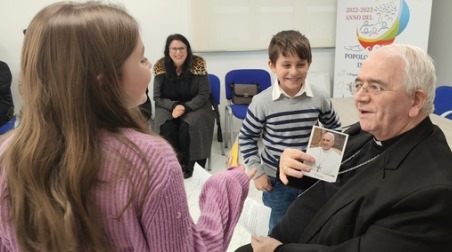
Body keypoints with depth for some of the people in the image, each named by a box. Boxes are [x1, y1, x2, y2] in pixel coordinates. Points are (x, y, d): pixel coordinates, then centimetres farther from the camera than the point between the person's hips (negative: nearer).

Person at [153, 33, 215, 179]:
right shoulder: (161, 67, -5)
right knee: (166, 128, -29)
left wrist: (185, 107, -25)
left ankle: (188, 167, -11)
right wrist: (174, 106, -24)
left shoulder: (197, 64, -10)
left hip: (194, 106, -1)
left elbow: (203, 95, -9)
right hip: (168, 107, 1)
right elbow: (157, 97, -4)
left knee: (187, 127, -30)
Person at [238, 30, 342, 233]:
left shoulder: (319, 96, -10)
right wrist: (256, 172, -6)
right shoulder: (262, 102, -15)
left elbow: (334, 127, 8)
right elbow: (246, 138, -4)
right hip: (276, 179, -1)